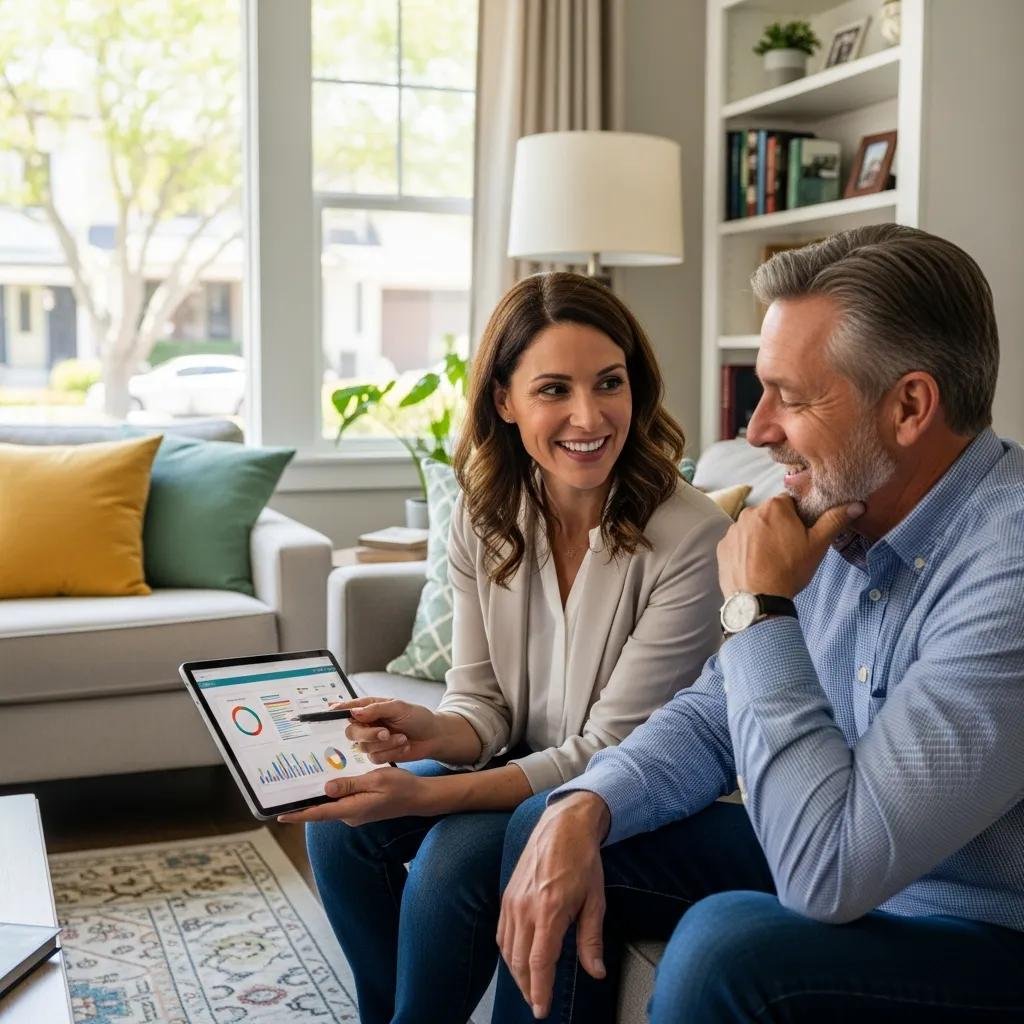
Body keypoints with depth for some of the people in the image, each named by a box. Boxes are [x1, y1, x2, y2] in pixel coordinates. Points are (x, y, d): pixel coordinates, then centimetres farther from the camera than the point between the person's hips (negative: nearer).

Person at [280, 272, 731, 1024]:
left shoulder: (689, 537, -25)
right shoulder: (483, 519, -7)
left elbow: (614, 752, -22)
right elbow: (482, 704, -2)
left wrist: (428, 797, -29)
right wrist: (432, 733, -26)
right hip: (524, 768, 6)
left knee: (454, 855, -26)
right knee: (340, 824, -9)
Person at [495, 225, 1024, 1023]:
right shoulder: (836, 509, -3)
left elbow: (830, 872, -32)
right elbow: (711, 717, 4)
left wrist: (758, 609, -24)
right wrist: (582, 809, -14)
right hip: (837, 865, 8)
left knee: (726, 947, -32)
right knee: (552, 829, 3)